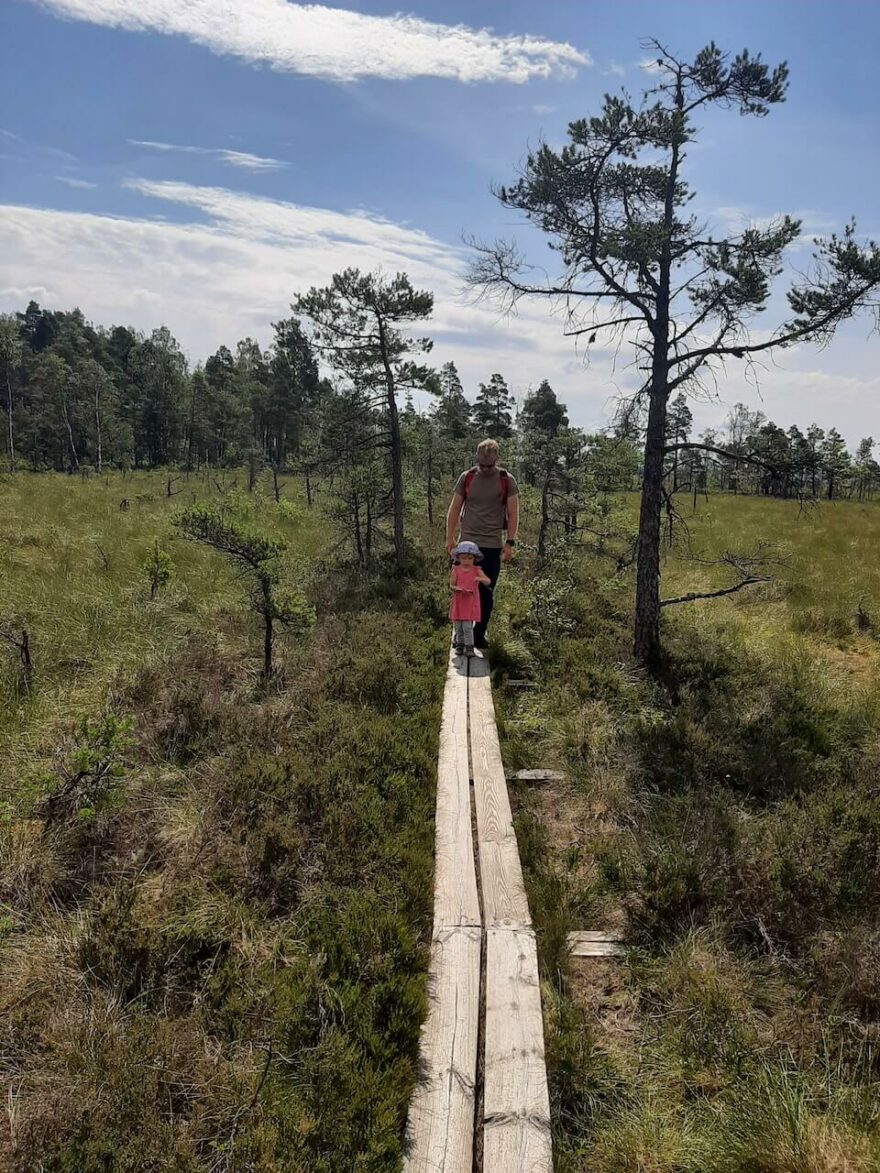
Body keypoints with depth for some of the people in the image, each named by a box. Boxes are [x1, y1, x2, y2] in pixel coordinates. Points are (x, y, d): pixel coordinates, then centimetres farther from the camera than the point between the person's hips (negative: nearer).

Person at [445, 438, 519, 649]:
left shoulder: (506, 480, -1)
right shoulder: (466, 478, 2)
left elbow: (513, 513, -1)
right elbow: (454, 509, 7)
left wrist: (510, 542, -7)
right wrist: (450, 538, 2)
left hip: (493, 545, -1)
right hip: (467, 542, 1)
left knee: (486, 592, 4)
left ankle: (479, 635, 14)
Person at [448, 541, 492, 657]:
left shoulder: (477, 571, -2)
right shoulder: (456, 570, 0)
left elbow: (488, 582, -11)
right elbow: (451, 584, -1)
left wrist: (481, 579, -32)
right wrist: (457, 589, -22)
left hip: (471, 603, -2)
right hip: (458, 603, 2)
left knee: (468, 626, -8)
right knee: (458, 627, 8)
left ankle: (469, 646, 2)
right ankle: (459, 645, 22)